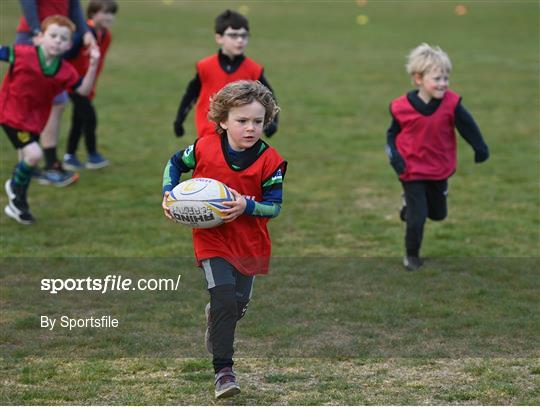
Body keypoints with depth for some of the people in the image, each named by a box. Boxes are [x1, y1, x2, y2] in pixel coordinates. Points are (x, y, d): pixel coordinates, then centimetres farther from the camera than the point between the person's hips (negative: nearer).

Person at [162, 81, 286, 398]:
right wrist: (168, 193, -6)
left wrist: (248, 206, -28)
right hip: (212, 238, -2)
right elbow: (175, 164, 8)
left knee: (238, 305, 16)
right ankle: (223, 370, -9)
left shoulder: (270, 160, -13)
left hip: (250, 243, 2)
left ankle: (215, 316, 54)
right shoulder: (204, 148, -12)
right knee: (224, 298, -18)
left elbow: (275, 206, -10)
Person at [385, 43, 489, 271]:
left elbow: (467, 125, -1)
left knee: (438, 214, 19)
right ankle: (411, 256, 21)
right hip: (412, 171, -3)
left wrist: (480, 148, 5)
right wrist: (394, 156, -14)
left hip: (440, 170, 3)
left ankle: (412, 204, 50)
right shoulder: (402, 108, -17)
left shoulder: (451, 103, -16)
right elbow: (392, 134, -1)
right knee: (417, 218, -3)